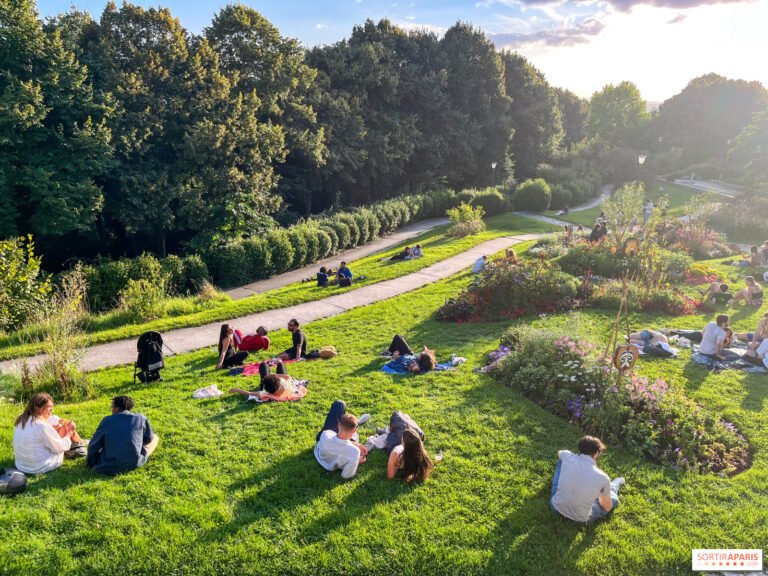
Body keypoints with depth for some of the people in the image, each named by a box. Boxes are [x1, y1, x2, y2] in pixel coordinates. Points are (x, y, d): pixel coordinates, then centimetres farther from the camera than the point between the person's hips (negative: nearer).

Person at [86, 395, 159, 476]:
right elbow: (149, 439, 11)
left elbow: (94, 445, 8)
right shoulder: (141, 418, -2)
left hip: (109, 467, 3)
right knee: (155, 437, 18)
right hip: (134, 464, -3)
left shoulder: (107, 420, 0)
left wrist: (90, 462, 25)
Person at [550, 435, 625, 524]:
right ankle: (615, 484, 56)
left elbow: (559, 453, 14)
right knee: (613, 499, 24)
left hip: (556, 508, 2)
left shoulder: (568, 457, -14)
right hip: (580, 520, -2)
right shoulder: (603, 478, -19)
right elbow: (607, 508, -2)